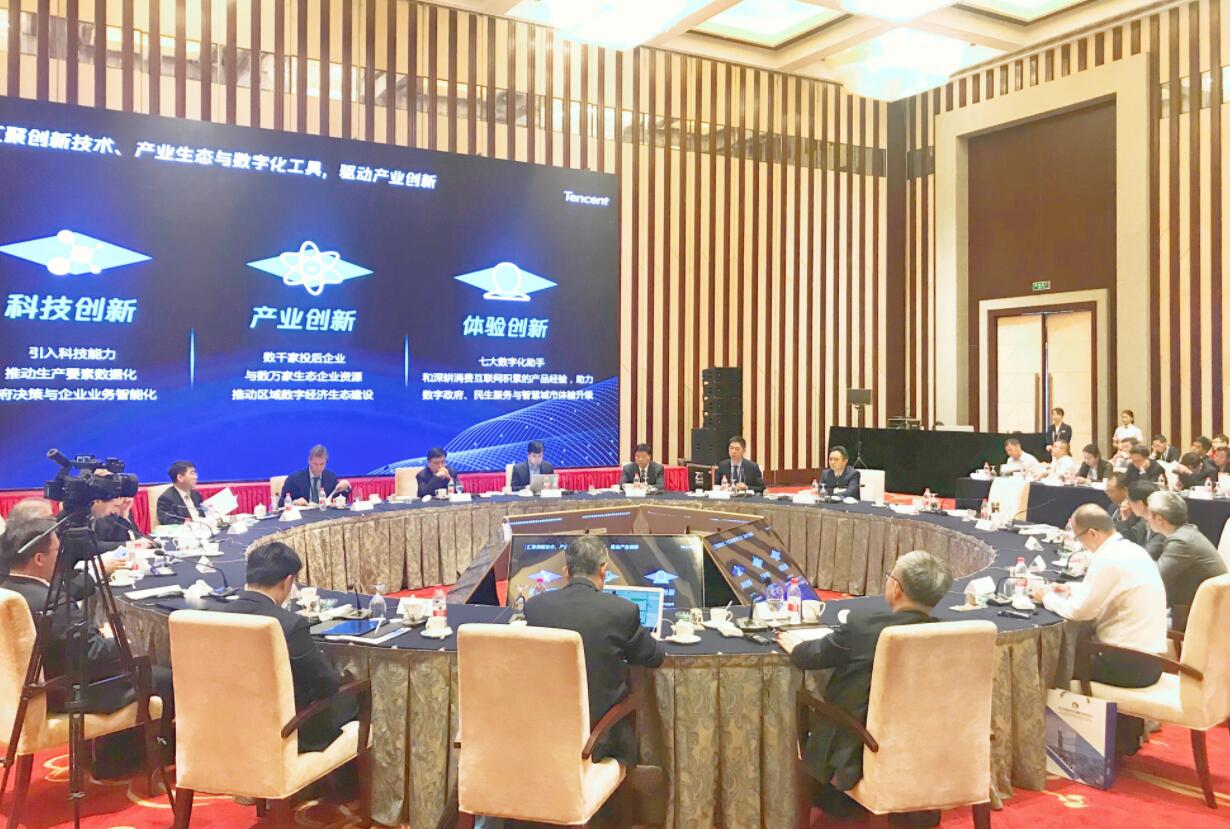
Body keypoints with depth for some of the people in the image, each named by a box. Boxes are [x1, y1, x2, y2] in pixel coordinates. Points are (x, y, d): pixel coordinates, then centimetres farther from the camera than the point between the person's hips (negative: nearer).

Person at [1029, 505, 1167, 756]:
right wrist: (1071, 590, 14)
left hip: (1131, 664, -9)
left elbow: (1080, 611, -18)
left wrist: (1048, 597, -2)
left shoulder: (1108, 559, -21)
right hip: (1149, 656, 9)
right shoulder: (1131, 550, 8)